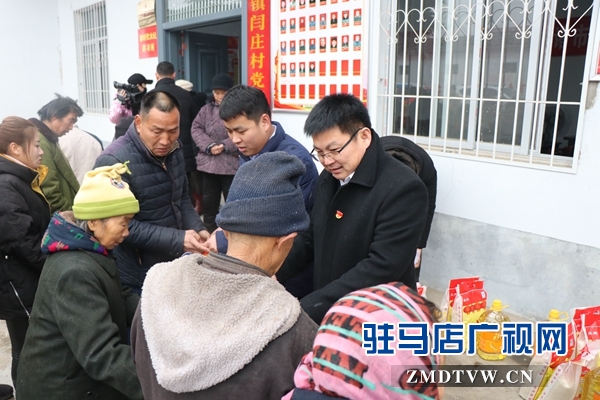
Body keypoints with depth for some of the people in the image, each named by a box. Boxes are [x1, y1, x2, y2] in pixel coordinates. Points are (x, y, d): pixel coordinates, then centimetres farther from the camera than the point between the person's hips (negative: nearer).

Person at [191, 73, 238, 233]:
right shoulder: (206, 110, 12)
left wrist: (225, 146, -19)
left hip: (232, 164, -4)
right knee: (208, 203, 15)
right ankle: (209, 235, 29)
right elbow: (196, 129, 4)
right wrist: (209, 145, -13)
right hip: (208, 163, 5)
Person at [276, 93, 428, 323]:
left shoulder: (402, 188, -21)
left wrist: (306, 309, -29)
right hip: (326, 315, 6)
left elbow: (380, 269, -27)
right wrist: (271, 275, -5)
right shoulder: (328, 179, 1)